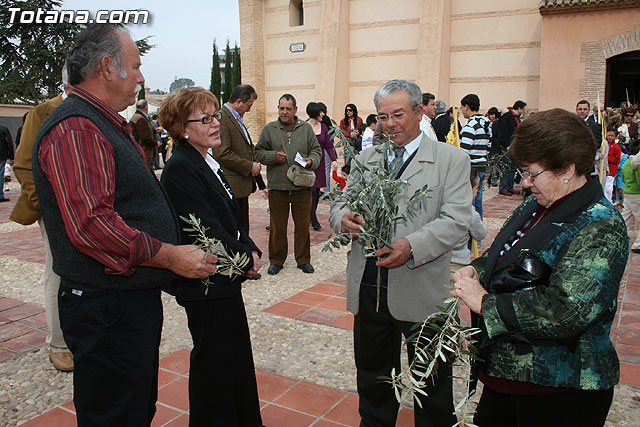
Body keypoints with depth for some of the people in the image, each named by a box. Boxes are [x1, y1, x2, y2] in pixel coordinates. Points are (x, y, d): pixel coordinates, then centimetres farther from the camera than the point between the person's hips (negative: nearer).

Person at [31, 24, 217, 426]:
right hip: (108, 311, -10)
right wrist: (171, 256, -21)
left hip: (133, 300, 10)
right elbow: (91, 224, -30)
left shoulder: (104, 125, 17)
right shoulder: (75, 129, -19)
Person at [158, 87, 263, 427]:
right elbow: (206, 229, -23)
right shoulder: (180, 169, -19)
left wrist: (251, 250, -1)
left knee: (237, 351, 20)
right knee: (214, 358, 6)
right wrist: (246, 260, -13)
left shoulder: (208, 162, 11)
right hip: (205, 283, -10)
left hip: (228, 277, 10)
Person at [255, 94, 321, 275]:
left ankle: (303, 260, 21)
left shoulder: (306, 128, 9)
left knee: (303, 225, 7)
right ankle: (276, 260, 21)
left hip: (302, 186, 1)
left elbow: (316, 150, 13)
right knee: (277, 226, 6)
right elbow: (258, 152, 8)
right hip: (277, 186, 0)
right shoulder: (269, 129, 6)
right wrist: (273, 156, -10)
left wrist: (311, 161, -8)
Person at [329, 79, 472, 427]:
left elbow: (456, 221, -12)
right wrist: (343, 218, -14)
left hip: (422, 292, -4)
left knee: (432, 387, 14)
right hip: (368, 289, 4)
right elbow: (340, 204, 10)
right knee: (372, 378, 22)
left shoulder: (451, 160, -3)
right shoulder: (366, 159, 11)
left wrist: (412, 246, -27)